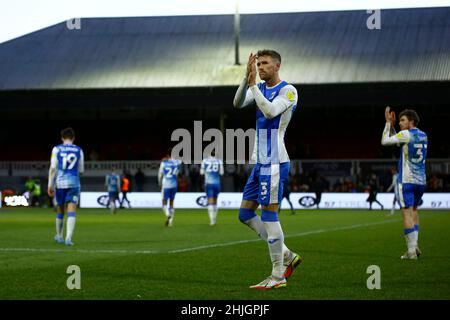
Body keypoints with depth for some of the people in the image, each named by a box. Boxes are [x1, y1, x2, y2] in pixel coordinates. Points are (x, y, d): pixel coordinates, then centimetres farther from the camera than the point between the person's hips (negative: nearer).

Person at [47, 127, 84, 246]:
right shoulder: (79, 150, 5)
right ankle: (68, 237, -22)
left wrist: (50, 185, -2)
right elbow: (81, 170, 11)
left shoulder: (57, 149, 2)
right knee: (71, 211, -6)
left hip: (60, 183, 1)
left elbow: (53, 168, -4)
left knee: (60, 210, 16)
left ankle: (59, 236, 31)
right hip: (73, 183, -1)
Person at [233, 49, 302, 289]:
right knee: (245, 214, 9)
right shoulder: (260, 88, 14)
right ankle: (287, 256, 17)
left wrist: (253, 84, -22)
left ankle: (278, 276, -1)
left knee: (269, 215, -8)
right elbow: (238, 103, -2)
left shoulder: (288, 90, -8)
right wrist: (247, 78, -15)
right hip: (260, 161, 9)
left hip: (273, 162, -9)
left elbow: (270, 111, -24)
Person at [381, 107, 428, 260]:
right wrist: (392, 125, 19)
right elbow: (396, 140, 23)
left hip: (406, 181, -7)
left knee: (407, 213, -6)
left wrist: (388, 123, 4)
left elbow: (385, 141, -5)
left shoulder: (406, 134, -11)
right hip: (421, 181, 7)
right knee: (414, 210, 21)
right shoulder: (423, 136, 13)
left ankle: (411, 251, -9)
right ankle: (415, 246, 17)